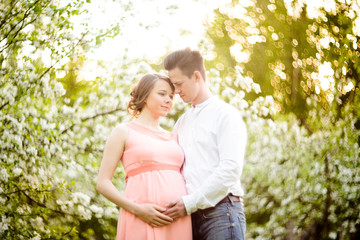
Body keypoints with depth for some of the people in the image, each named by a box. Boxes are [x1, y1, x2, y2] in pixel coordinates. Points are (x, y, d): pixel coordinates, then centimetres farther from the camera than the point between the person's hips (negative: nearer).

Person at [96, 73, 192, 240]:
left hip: (179, 222, 5)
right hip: (142, 220, -4)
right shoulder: (124, 131, 8)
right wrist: (138, 210, -12)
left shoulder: (172, 137, 22)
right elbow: (103, 183, 1)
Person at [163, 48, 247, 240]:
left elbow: (231, 168, -11)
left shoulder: (226, 114, 0)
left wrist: (191, 202, -14)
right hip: (191, 215, 6)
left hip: (220, 211, -6)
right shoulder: (182, 122, 21)